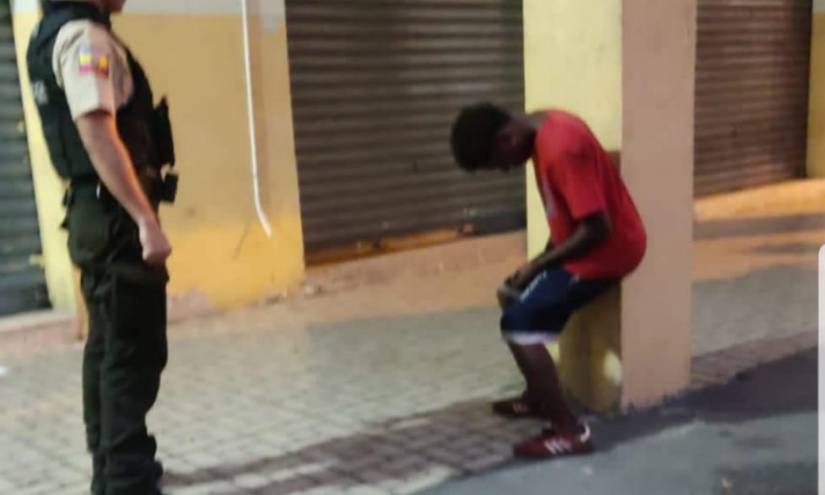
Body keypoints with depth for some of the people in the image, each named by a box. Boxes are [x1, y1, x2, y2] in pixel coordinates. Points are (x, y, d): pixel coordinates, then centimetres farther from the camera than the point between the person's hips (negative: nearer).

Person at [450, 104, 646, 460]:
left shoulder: (561, 148, -27)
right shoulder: (542, 131, 4)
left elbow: (597, 228, -27)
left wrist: (538, 265, -16)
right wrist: (543, 259, 7)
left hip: (606, 250, -10)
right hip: (581, 244, 10)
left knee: (519, 323, -14)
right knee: (514, 294, 19)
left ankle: (570, 431, -8)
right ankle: (538, 396, 30)